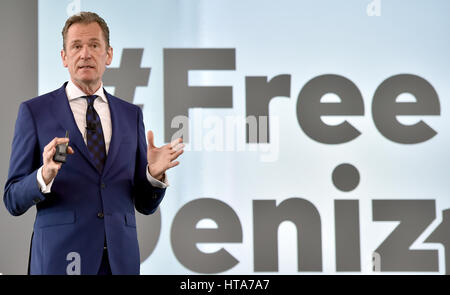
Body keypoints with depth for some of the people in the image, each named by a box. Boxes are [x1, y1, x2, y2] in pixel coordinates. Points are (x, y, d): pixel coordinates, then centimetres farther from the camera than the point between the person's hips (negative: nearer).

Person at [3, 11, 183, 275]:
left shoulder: (131, 115, 9)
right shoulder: (34, 112, 1)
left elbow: (145, 204, 10)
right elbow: (13, 201, -2)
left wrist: (155, 174, -9)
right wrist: (44, 176, -20)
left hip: (121, 258, 3)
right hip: (60, 258, -3)